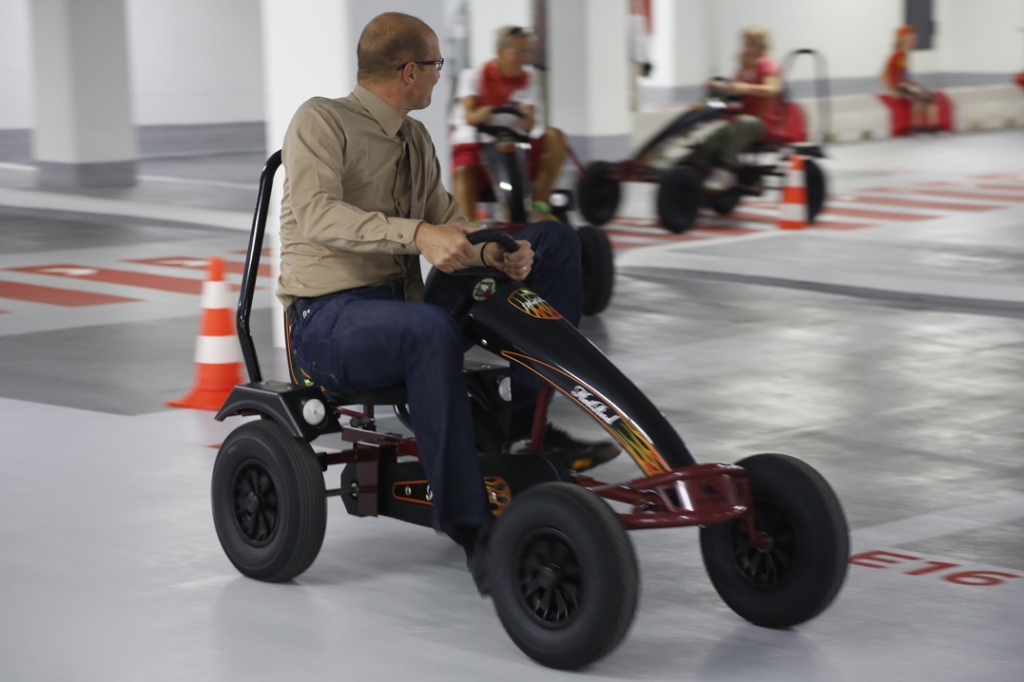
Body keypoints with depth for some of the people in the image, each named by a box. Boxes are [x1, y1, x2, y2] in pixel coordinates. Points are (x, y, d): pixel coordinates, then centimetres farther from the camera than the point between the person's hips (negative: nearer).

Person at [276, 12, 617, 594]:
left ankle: (525, 417, -6)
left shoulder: (415, 140, 16)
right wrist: (416, 234, -39)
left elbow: (449, 226, 11)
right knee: (431, 328, -43)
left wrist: (493, 251, -13)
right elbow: (316, 213, -25)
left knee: (556, 241, 1)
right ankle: (471, 527, -38)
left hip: (403, 302, 8)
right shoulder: (321, 120, -8)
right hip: (328, 321, -8)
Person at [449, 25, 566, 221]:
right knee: (463, 171, -36)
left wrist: (528, 118, -34)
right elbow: (469, 116, -18)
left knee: (554, 137, -18)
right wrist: (480, 115, -44)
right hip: (474, 144, -4)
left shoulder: (528, 78, 5)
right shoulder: (475, 75, -2)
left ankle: (540, 202, -16)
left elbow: (528, 125, -7)